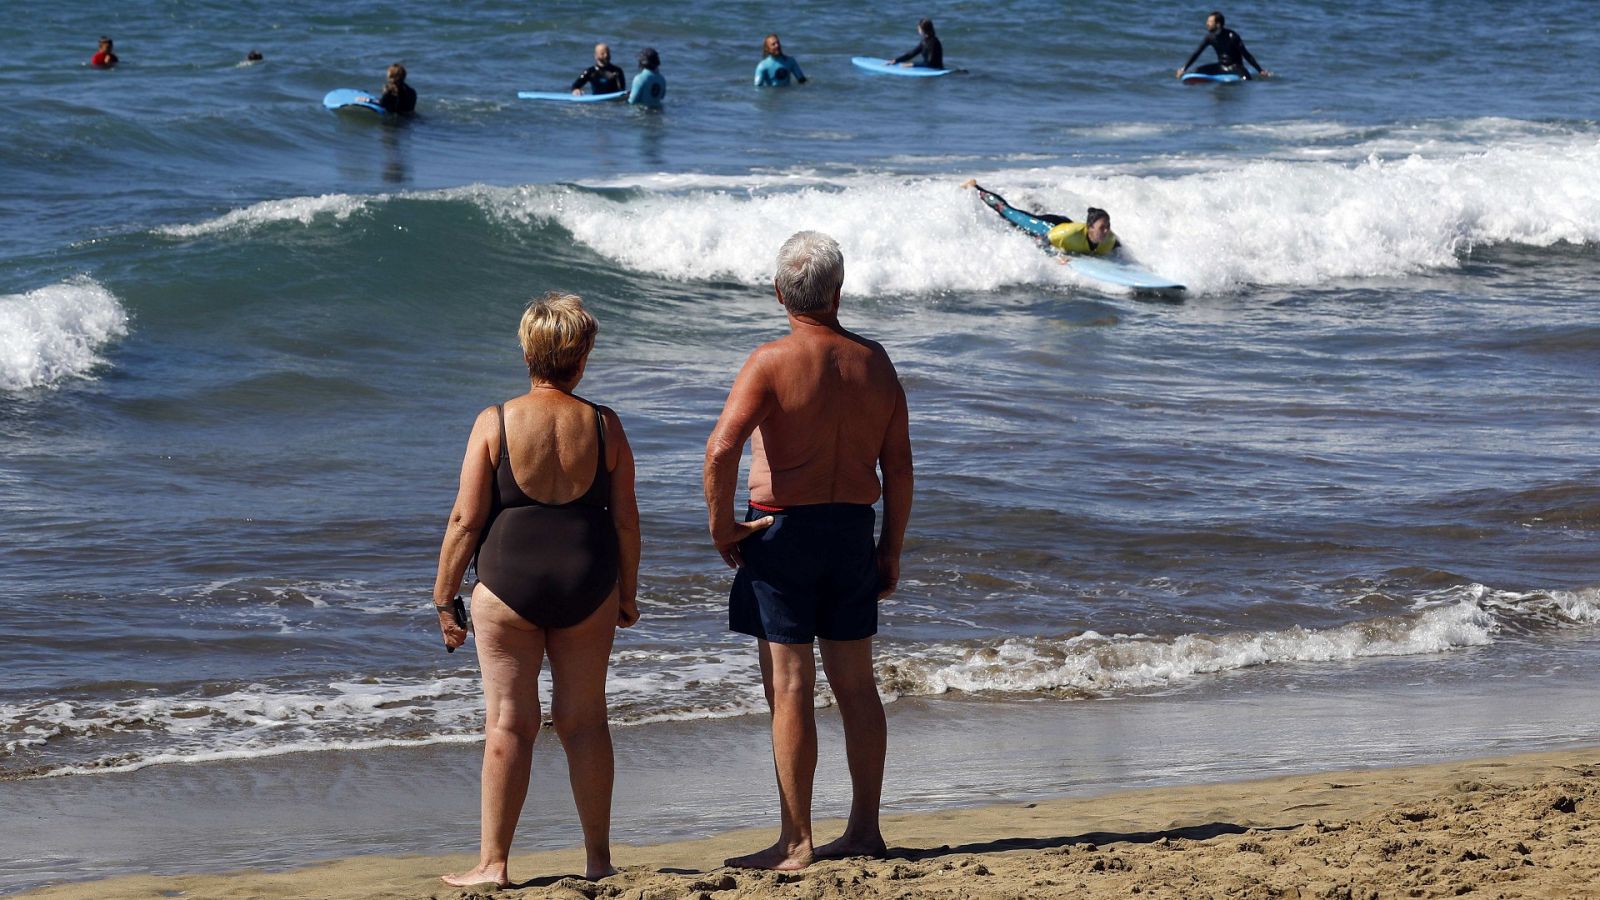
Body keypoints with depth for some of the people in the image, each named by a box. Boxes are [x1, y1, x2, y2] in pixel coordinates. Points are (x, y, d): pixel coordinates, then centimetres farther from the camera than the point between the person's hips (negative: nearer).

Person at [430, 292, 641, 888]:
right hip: (588, 583, 2)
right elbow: (626, 520, 3)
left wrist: (443, 595, 2)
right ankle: (598, 858, 18)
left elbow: (466, 519, -7)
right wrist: (627, 593, 16)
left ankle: (493, 862, 3)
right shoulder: (604, 425, -1)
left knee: (509, 724, 2)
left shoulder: (495, 423, -7)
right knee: (584, 720, 12)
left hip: (509, 578, -2)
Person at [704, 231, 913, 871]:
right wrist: (891, 549, 14)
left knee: (789, 689, -2)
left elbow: (722, 448, -24)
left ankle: (796, 843, -1)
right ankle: (865, 831, 18)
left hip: (783, 531, -5)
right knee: (856, 685, 12)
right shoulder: (874, 362, 4)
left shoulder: (772, 361, -12)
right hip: (853, 530, 5)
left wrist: (721, 526, -12)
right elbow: (899, 466, 6)